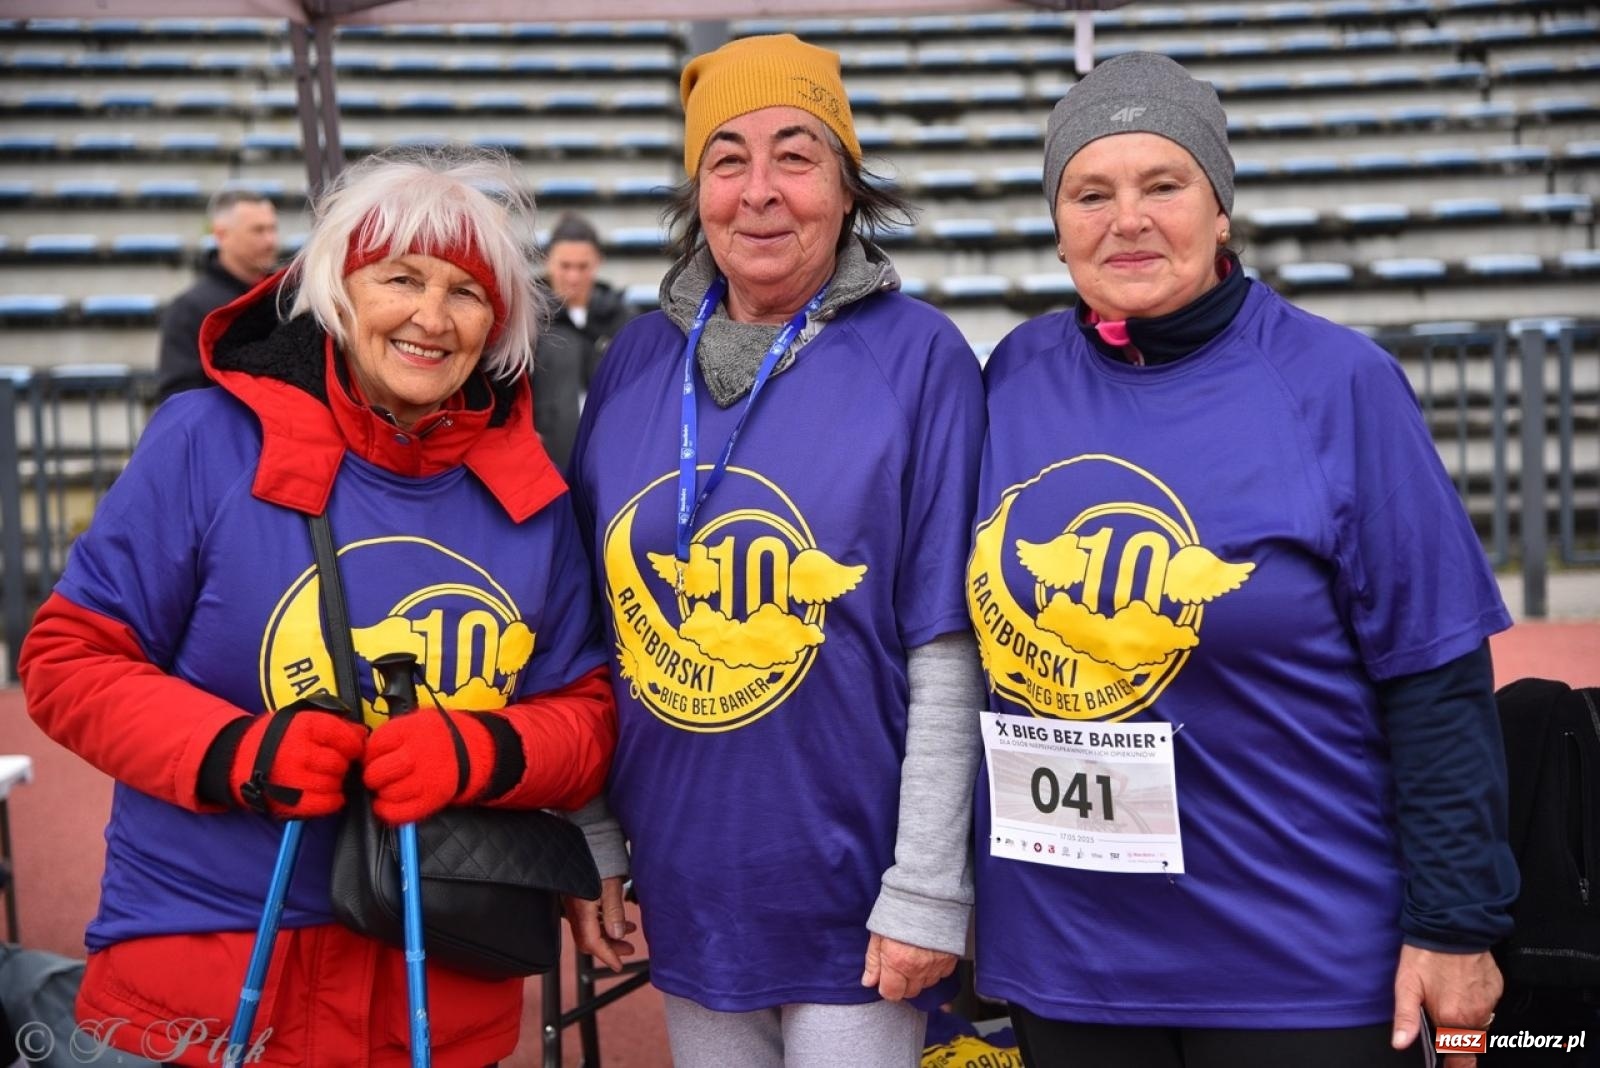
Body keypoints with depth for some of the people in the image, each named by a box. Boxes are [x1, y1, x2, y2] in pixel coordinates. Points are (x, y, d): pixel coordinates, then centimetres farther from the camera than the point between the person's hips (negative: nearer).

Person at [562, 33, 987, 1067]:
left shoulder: (918, 355, -9)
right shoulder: (638, 358, 3)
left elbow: (947, 652, -11)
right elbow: (589, 624, 7)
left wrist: (926, 891, -13)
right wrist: (590, 847, 5)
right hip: (684, 900, 4)